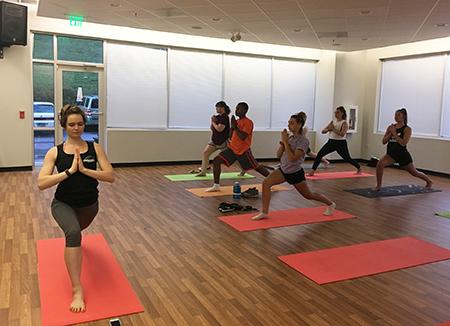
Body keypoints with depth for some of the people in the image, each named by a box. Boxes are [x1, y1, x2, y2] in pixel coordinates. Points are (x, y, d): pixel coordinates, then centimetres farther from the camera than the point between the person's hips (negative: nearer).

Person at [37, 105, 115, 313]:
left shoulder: (94, 148, -9)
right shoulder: (55, 152, -12)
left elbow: (110, 176, -17)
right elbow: (41, 183, -21)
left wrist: (84, 170, -27)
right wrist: (69, 171, -28)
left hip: (89, 204, 3)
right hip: (63, 203, -3)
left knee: (77, 229, 32)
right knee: (73, 233, -33)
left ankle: (72, 238, 75)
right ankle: (77, 291, -29)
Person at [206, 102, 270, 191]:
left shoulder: (248, 122, -14)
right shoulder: (237, 121, 12)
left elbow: (242, 137, -26)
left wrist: (235, 126, -20)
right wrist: (232, 126, 0)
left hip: (243, 151, -7)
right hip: (232, 148, 7)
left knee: (256, 167, 5)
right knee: (216, 161, -8)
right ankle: (216, 185, -4)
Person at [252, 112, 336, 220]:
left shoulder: (303, 141, -19)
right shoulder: (289, 138, 1)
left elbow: (293, 158, -29)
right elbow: (278, 155, 0)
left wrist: (286, 142, -26)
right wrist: (283, 141, -13)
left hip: (295, 173, -6)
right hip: (283, 170, 6)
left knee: (308, 195, 13)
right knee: (266, 183, -15)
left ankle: (330, 204, 41)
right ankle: (264, 213, -8)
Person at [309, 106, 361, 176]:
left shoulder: (344, 123, -7)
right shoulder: (332, 122, 11)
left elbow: (342, 134, -23)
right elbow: (323, 131, 8)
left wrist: (333, 129, -24)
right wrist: (328, 129, -13)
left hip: (341, 143, -5)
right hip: (331, 142, 5)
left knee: (347, 158, 7)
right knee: (320, 154, -13)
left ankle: (359, 168, 34)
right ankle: (313, 171, -12)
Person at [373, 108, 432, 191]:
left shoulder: (407, 129, -9)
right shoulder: (390, 127, 4)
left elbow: (403, 143, -22)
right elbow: (384, 141, 1)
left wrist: (394, 133, -22)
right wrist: (390, 133, -13)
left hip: (402, 154, -3)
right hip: (391, 154, 4)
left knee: (414, 173, 16)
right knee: (380, 164, -25)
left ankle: (429, 181, 45)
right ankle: (378, 186, -12)